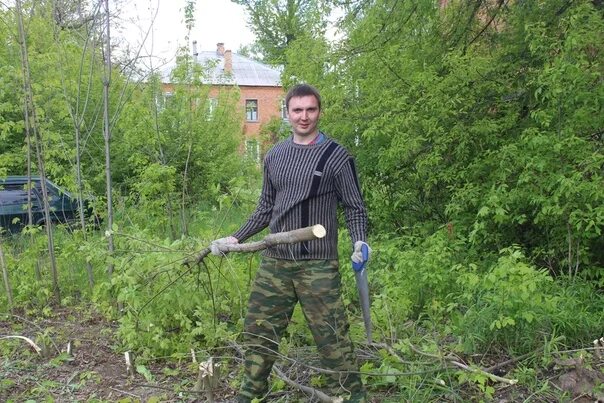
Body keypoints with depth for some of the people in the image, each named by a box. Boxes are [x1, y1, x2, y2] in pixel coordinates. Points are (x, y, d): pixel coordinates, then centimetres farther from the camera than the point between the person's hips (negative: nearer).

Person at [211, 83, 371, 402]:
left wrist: (359, 242, -19)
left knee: (332, 337, -4)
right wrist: (236, 238, 12)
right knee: (259, 331, 12)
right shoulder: (274, 156, 11)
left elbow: (354, 207, -1)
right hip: (274, 262, 5)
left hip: (317, 265, -5)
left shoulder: (336, 157, -4)